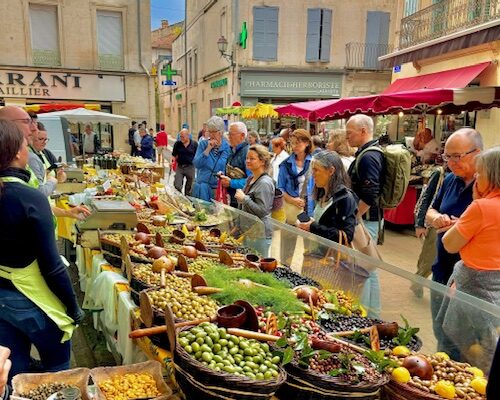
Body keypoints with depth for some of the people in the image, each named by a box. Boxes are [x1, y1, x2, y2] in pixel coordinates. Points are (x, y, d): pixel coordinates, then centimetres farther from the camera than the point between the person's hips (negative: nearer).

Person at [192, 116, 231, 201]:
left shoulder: (227, 147, -2)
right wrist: (208, 149, -13)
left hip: (219, 188, -1)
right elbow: (196, 164, -7)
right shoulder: (203, 144, 3)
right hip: (202, 187, 1)